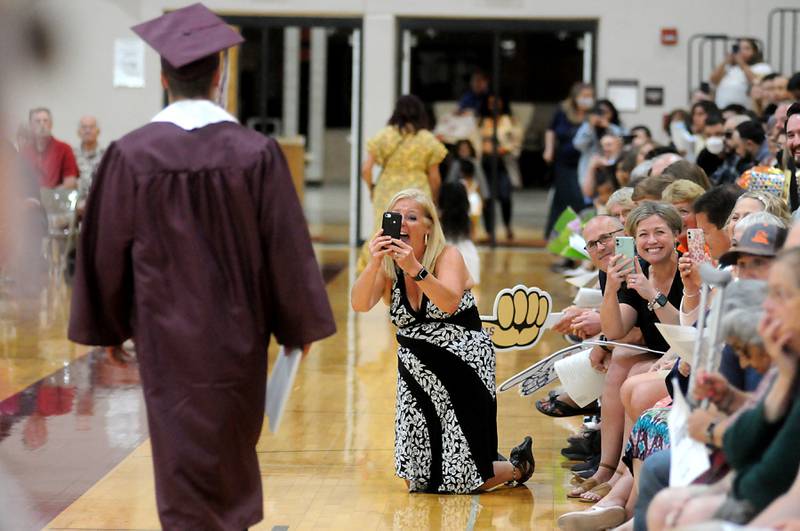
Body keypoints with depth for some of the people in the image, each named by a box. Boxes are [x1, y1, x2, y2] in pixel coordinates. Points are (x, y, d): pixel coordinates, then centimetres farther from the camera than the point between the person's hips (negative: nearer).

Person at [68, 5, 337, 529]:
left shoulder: (130, 155, -13)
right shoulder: (257, 153, -12)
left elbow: (107, 249, -5)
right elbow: (286, 246, -8)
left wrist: (108, 326, 9)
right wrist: (298, 325, 5)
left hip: (167, 334, -1)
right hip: (238, 330, 1)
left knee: (183, 451, 6)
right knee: (234, 442, 22)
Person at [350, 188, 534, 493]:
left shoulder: (448, 256, -11)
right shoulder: (387, 267, -1)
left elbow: (449, 303, -30)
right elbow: (359, 305, -19)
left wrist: (415, 269, -42)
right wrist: (373, 264, -34)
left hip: (462, 373, -4)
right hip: (419, 376, 4)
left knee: (465, 481, -4)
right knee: (418, 482, 1)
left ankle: (519, 465, 28)